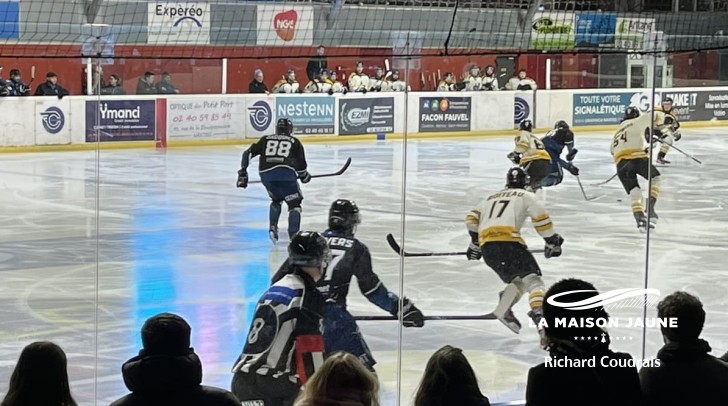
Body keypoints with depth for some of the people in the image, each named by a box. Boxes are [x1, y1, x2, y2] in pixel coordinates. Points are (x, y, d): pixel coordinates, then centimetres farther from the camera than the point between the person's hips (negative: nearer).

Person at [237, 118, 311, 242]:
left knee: (276, 199, 30)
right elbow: (301, 165, 12)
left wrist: (242, 173, 21)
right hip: (286, 173, -3)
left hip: (266, 174, 3)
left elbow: (248, 153, 16)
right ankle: (293, 236, -6)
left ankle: (273, 228, 16)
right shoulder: (295, 142, 20)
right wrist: (304, 176, 32)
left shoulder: (265, 139, 26)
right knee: (294, 204, 10)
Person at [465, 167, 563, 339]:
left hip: (486, 245, 5)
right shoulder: (526, 196, 16)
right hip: (508, 242, -5)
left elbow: (471, 220, 24)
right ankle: (538, 313, -30)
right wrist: (552, 242, 14)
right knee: (532, 278, -6)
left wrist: (475, 245, 33)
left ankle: (503, 309, -1)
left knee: (518, 280, 20)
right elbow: (541, 219, 4)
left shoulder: (490, 198, 31)